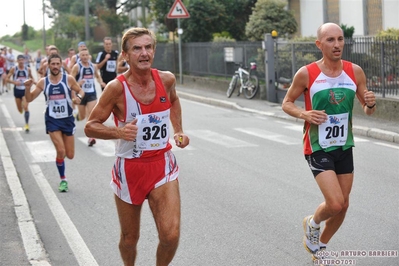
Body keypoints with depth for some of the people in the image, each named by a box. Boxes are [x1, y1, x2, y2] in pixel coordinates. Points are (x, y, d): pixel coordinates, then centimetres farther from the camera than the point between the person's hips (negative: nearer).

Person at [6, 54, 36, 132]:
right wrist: (14, 82, -21)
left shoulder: (28, 69, -1)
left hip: (25, 90, -1)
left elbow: (31, 78, 16)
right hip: (17, 90, 1)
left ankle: (27, 124, -10)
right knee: (20, 110, 11)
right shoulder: (13, 69, -5)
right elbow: (7, 79, -4)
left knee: (25, 107, -15)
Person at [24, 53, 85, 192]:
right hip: (52, 120, -1)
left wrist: (78, 97, -18)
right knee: (60, 151, -15)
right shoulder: (43, 82, -2)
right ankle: (63, 179, 5)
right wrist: (27, 87, -17)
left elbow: (80, 90, 5)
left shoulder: (68, 79, -6)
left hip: (68, 119, 1)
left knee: (70, 155, 3)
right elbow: (29, 99, 3)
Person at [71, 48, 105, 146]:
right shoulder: (77, 67, -8)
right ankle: (78, 115, 52)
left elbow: (98, 76, 23)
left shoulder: (93, 66, 5)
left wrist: (101, 82, 3)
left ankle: (91, 137, -15)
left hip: (92, 94, 2)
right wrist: (78, 83, -28)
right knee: (82, 117, 12)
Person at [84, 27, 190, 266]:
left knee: (171, 235, -13)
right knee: (130, 239, 13)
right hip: (130, 168, -2)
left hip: (163, 166, 2)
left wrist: (179, 131, 10)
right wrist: (119, 132, -27)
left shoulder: (166, 80, -4)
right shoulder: (117, 87, -16)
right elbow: (91, 127, -10)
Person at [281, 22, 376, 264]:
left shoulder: (355, 72, -3)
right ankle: (312, 224, 19)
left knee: (343, 206, 12)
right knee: (335, 204, -16)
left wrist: (371, 104, -18)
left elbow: (367, 110, 6)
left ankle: (319, 246, 37)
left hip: (344, 146, 5)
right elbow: (287, 103, -1)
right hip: (318, 147, -5)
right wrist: (304, 114, -21)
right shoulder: (306, 74, -14)